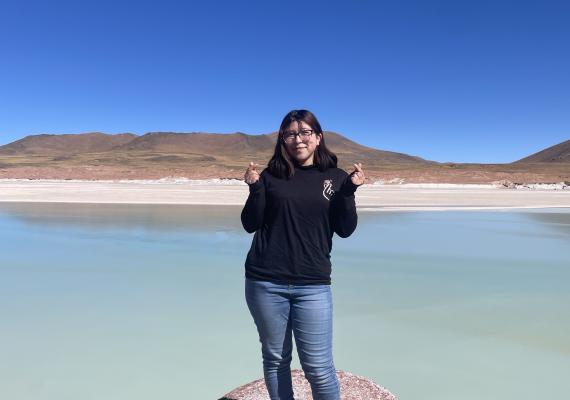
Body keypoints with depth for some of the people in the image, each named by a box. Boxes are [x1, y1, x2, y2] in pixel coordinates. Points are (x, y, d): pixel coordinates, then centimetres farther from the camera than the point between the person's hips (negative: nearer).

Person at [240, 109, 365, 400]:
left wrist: (349, 191, -13)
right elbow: (250, 224, 2)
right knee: (275, 359, 13)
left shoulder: (336, 178, 4)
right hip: (265, 282, 1)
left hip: (312, 285, -1)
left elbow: (345, 230, 0)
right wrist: (255, 188, -12)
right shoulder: (271, 175, 4)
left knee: (319, 369, 2)